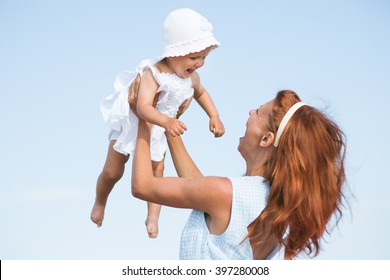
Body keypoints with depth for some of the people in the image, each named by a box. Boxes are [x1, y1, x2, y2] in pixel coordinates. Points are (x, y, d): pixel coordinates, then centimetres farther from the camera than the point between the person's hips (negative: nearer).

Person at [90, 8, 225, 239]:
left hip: (158, 130, 4)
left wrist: (215, 117, -4)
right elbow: (144, 108, -49)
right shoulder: (153, 74, -39)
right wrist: (166, 122, -66)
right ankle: (99, 204, 39)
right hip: (132, 124, -4)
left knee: (157, 172, 7)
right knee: (112, 171, 11)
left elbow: (201, 93, 8)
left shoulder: (192, 77, -16)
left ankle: (153, 217, 23)